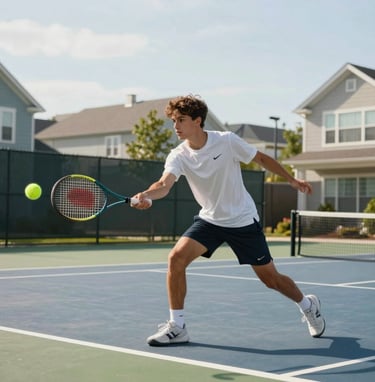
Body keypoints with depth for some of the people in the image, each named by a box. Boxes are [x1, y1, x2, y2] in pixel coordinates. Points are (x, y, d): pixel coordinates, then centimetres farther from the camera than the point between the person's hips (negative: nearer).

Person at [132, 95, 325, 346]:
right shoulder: (178, 156, -12)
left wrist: (292, 179, 2)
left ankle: (308, 305, 37)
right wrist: (146, 195, -52)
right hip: (209, 220, 3)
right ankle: (177, 327, -7)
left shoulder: (227, 141, -17)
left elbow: (262, 159, -1)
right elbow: (164, 184, -30)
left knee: (270, 278, 5)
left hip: (243, 221, -2)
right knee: (176, 257, -20)